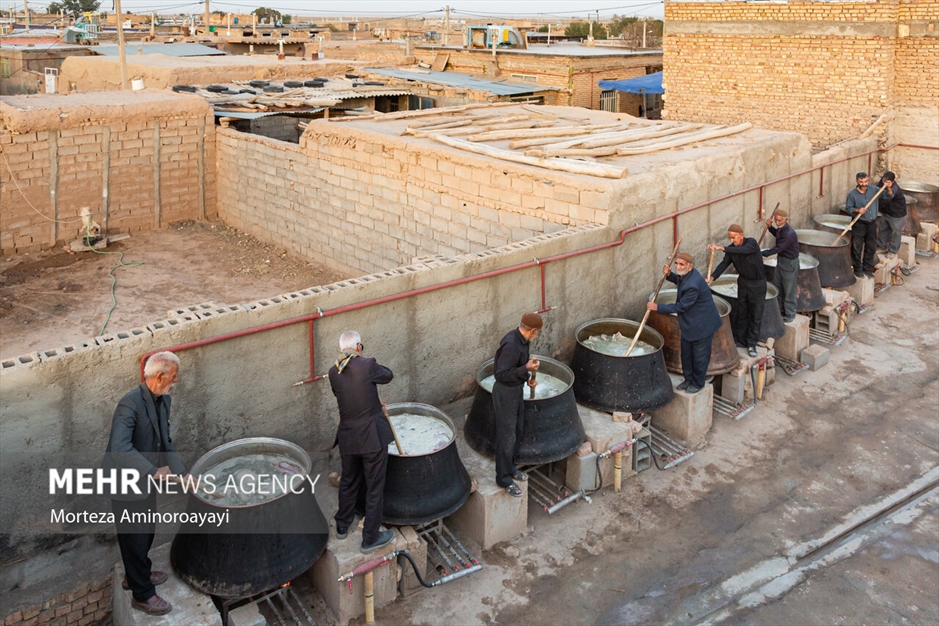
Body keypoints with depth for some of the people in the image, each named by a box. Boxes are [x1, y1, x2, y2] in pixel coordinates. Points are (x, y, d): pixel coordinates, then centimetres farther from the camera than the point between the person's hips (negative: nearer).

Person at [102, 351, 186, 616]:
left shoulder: (163, 400, -1)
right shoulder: (130, 403, -28)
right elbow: (119, 447, -38)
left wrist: (182, 473, 1)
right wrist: (153, 471, -36)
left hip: (146, 482, 8)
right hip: (127, 485, -8)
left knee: (146, 533, 24)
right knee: (135, 539, 7)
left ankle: (137, 575, 47)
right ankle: (142, 595, 23)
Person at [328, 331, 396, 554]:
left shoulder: (334, 372, -1)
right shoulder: (367, 365, -17)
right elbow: (388, 375, 1)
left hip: (347, 437, 5)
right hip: (373, 437, -5)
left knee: (348, 482, 25)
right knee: (374, 488, 8)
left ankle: (342, 526, 43)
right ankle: (370, 539, 18)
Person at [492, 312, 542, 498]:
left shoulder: (521, 340, 1)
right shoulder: (511, 344, -29)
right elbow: (501, 374, -28)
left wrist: (527, 377, 4)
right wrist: (526, 368, -31)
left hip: (516, 390, 10)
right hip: (505, 393, -10)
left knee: (517, 432, 21)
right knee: (507, 437, 1)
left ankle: (510, 468, 38)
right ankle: (504, 478, 13)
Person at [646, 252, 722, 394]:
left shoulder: (693, 285, -34)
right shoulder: (686, 275, -5)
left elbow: (680, 307, -26)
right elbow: (680, 281, 21)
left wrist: (657, 307, -20)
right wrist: (669, 275, 1)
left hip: (702, 325, -10)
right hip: (689, 324, 10)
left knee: (700, 355, 9)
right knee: (686, 353, 19)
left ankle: (698, 383, 26)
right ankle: (689, 379, 35)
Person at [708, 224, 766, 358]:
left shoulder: (751, 242, -22)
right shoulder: (731, 248, -6)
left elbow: (742, 250, -43)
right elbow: (724, 263, -16)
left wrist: (721, 248, -52)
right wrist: (712, 277, -33)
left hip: (757, 284, -5)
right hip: (743, 282, 5)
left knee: (756, 315, 3)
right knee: (741, 313, 12)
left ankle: (752, 344, 11)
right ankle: (741, 341, 25)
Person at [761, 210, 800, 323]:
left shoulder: (789, 234, -29)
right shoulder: (781, 228, -1)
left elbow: (778, 248, -29)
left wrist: (762, 254, -26)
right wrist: (770, 227, 3)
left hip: (790, 263, -9)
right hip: (781, 260, 9)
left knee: (789, 291, 3)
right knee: (777, 287, 19)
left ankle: (790, 316, 17)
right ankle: (780, 311, 34)